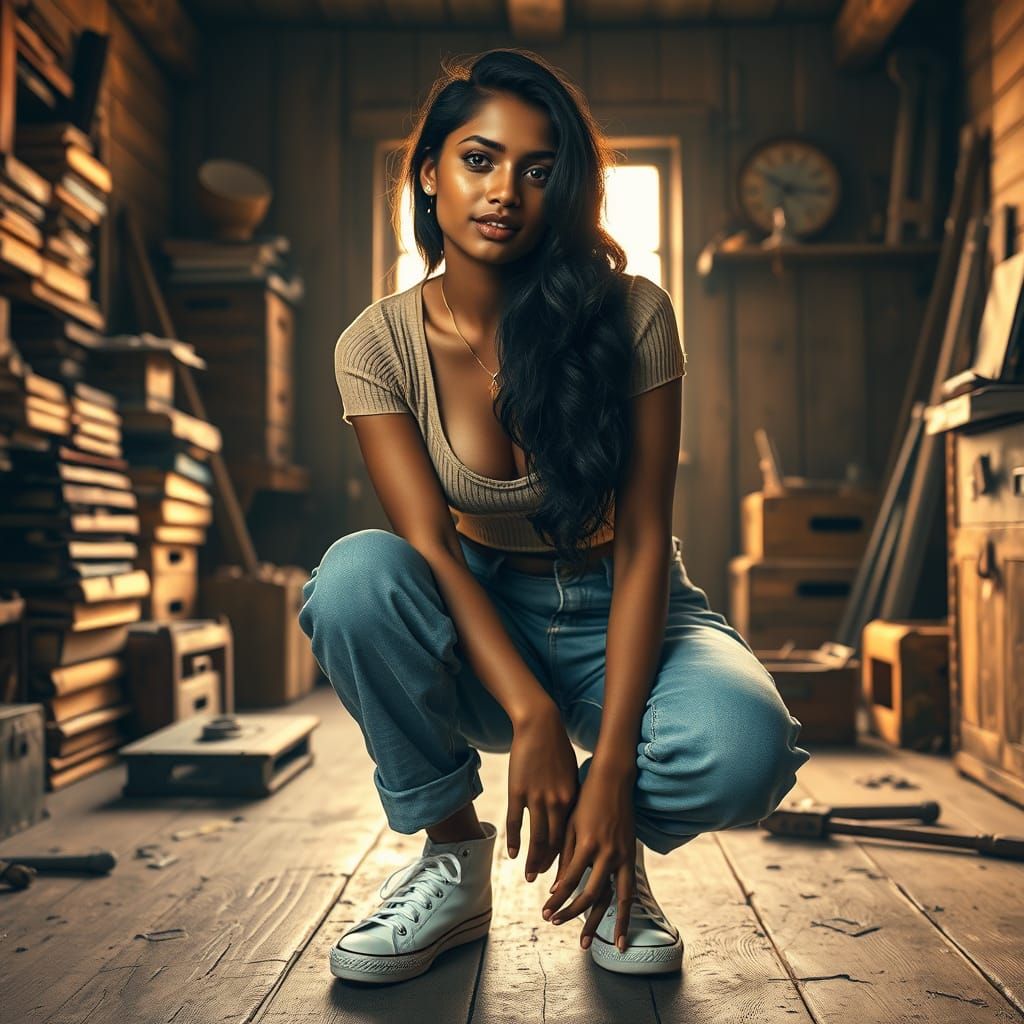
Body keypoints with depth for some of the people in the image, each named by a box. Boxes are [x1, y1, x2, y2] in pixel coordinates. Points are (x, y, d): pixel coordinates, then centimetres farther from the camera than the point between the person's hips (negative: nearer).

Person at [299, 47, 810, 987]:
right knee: (355, 574, -32)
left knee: (743, 749, -33)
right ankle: (453, 858, -9)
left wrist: (609, 766, -25)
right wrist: (531, 714, -31)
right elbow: (430, 544, -17)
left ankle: (614, 849, 4)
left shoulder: (629, 316, -14)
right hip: (476, 622, 1)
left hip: (620, 611, -1)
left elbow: (642, 544, -16)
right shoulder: (378, 344, -10)